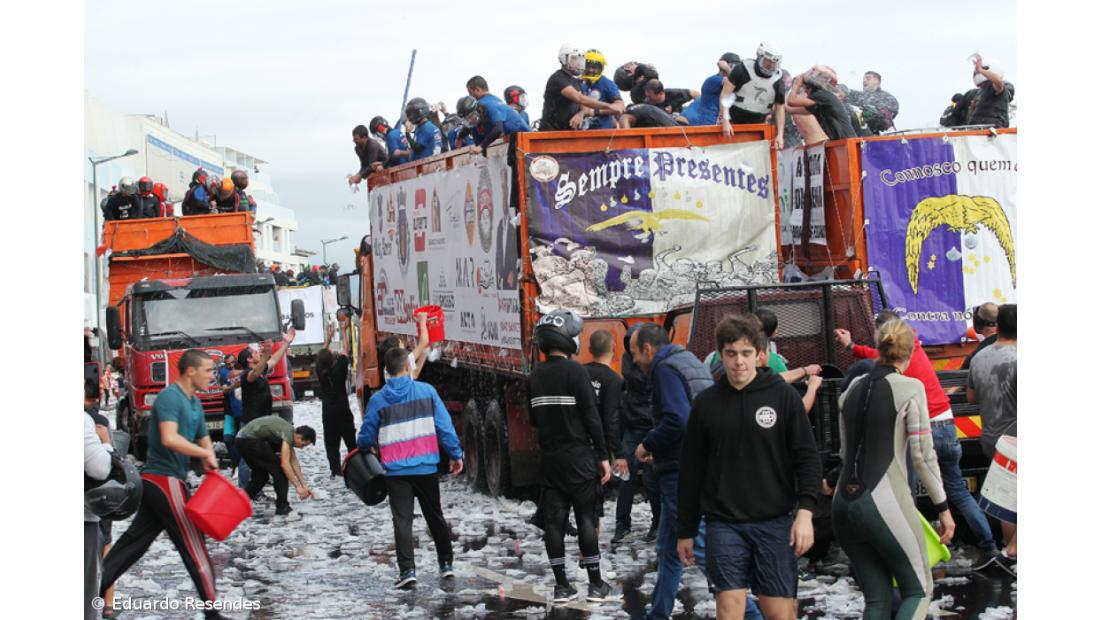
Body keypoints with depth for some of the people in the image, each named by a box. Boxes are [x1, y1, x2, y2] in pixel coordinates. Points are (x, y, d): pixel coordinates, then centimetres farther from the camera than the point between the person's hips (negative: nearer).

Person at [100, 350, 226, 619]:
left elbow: (203, 439, 18)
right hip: (166, 480, -9)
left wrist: (210, 464, -3)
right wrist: (206, 454, -20)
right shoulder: (170, 397, -15)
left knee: (133, 542, 10)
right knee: (193, 545, -3)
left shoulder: (195, 403, 15)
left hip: (156, 481, 9)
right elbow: (169, 438, -28)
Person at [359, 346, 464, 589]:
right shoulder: (426, 391, -2)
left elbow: (366, 436, 4)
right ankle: (446, 564, 25)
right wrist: (455, 454, 5)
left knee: (402, 520, 0)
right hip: (427, 467, 1)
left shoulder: (377, 400, -3)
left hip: (396, 470, -1)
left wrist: (363, 450, 26)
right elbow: (445, 426, -3)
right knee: (435, 516, 17)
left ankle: (407, 570, -10)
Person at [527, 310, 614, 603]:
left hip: (550, 458, 5)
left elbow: (533, 419, 12)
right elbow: (592, 417, -13)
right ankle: (596, 584, 6)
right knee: (586, 518, 1)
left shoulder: (534, 376, 5)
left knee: (555, 520, 6)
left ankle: (561, 585, 9)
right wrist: (603, 456, -8)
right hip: (579, 458, -5)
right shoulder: (575, 371, -12)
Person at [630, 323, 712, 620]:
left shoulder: (666, 370, -12)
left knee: (702, 546, -10)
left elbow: (677, 421, -25)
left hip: (681, 473, -10)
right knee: (669, 549, 17)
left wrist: (648, 446, -9)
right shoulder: (692, 363, 18)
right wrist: (657, 447, 16)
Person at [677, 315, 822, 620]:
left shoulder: (783, 396, 1)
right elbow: (691, 470, 11)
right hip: (723, 524, 1)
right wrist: (686, 531, 11)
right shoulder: (706, 403, 6)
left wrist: (805, 510, -13)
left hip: (774, 523, -1)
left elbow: (807, 457, 0)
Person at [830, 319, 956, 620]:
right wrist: (943, 507, 0)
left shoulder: (853, 388, 12)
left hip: (843, 505, 6)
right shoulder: (910, 388, -5)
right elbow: (923, 456, -7)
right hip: (885, 504, -6)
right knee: (919, 590, 9)